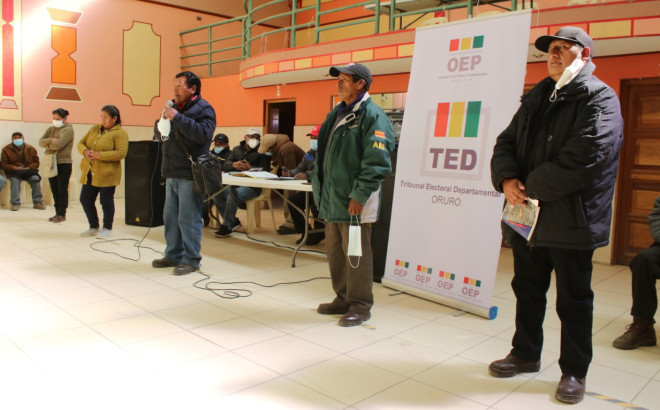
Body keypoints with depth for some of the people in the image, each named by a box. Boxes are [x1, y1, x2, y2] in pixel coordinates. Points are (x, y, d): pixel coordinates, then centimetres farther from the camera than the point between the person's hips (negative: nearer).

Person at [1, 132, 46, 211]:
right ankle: (15, 203, -32)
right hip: (14, 172, -1)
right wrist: (14, 167, -17)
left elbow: (36, 162, 8)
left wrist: (29, 167, -12)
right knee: (14, 180, -34)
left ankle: (37, 202, -23)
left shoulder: (31, 149, 8)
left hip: (28, 171, 1)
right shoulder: (6, 149, 5)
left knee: (35, 179, -29)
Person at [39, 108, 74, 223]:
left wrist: (47, 144, -3)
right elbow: (41, 142, 4)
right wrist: (50, 140, -14)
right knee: (54, 190, 10)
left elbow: (59, 144, -19)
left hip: (63, 164, -7)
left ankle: (62, 214, 7)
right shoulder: (50, 129, 15)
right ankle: (57, 213, 18)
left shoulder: (68, 129, -7)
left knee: (62, 190, 0)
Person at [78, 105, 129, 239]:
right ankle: (94, 227, 27)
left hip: (106, 174, -7)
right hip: (89, 173, 7)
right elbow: (81, 142, 16)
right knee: (85, 200, 11)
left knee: (106, 201, 2)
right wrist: (85, 151, -8)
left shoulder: (120, 133, -8)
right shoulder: (94, 129, 14)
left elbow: (121, 153, -18)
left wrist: (99, 155, -21)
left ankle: (107, 228, 19)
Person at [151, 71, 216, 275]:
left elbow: (203, 134, -22)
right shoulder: (175, 107, 19)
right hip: (172, 173, 9)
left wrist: (178, 118, -20)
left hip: (189, 174, -8)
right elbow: (158, 134, 22)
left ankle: (192, 260, 4)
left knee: (188, 219, -5)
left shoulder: (203, 109, -5)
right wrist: (163, 120, 0)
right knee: (170, 216, 14)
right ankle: (173, 255, 25)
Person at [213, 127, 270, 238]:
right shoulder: (237, 149, 20)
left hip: (252, 186, -6)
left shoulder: (262, 152, 4)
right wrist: (234, 164, -14)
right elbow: (224, 165, 10)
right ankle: (234, 221, -2)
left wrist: (251, 167, -27)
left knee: (233, 196, -31)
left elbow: (265, 170, -10)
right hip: (236, 184, 6)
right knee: (216, 194, -13)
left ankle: (226, 227, -20)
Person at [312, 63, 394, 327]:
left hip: (354, 202, -9)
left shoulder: (372, 116, -11)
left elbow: (376, 162, -18)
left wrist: (359, 195, -21)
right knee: (334, 252, 15)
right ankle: (343, 299, 30)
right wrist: (320, 186, 16)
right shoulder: (337, 114, 18)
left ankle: (360, 306, 14)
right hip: (332, 199, 9)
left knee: (356, 254, 0)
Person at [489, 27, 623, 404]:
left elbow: (585, 157, -21)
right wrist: (507, 179, -10)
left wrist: (530, 188, -17)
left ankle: (575, 371, 23)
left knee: (573, 299, 6)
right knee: (527, 289, 18)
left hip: (571, 218, -7)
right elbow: (507, 142, 10)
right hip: (527, 216, 7)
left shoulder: (599, 98, -7)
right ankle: (526, 354, 35)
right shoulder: (537, 98, 17)